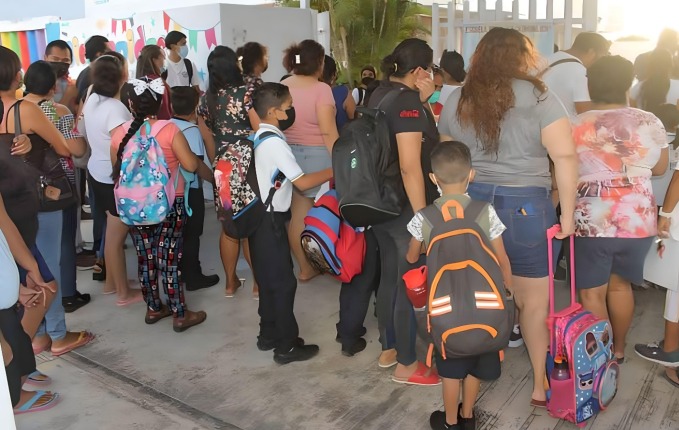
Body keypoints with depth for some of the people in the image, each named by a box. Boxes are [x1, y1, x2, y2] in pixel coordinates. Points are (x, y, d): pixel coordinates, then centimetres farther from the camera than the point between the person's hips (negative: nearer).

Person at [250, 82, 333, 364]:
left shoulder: (259, 137, 9)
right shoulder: (274, 142, -19)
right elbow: (302, 182, -19)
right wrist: (335, 171, -10)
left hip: (259, 216, 9)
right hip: (270, 219, -9)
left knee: (268, 279, 17)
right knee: (283, 282, 0)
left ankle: (269, 334, 29)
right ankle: (286, 346, 9)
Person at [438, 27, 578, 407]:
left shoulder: (457, 101, 8)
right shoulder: (538, 97, -5)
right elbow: (565, 155, -12)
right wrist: (568, 214, -6)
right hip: (525, 207, -4)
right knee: (534, 300, 8)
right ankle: (542, 384, 19)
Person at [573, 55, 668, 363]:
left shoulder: (577, 127, -8)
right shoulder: (651, 124, -1)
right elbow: (660, 168, 13)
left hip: (591, 220, -4)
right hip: (638, 219, 4)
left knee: (592, 292, 9)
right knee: (620, 284, 21)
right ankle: (618, 349, 37)